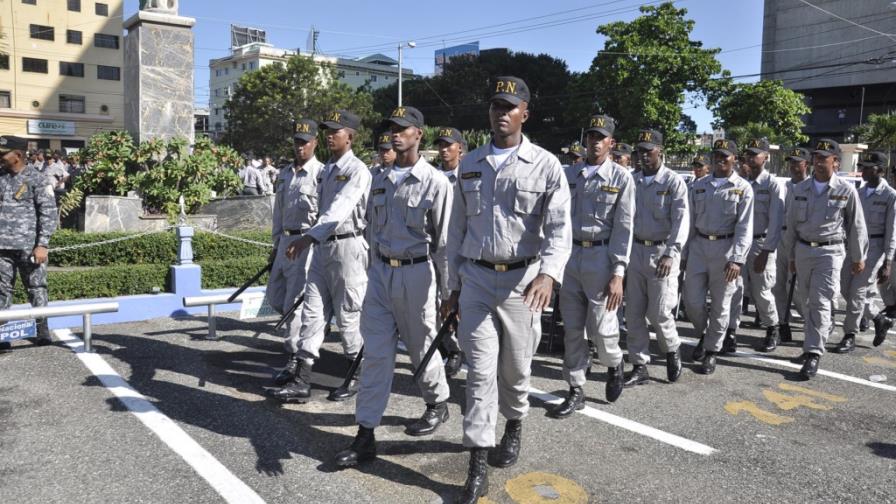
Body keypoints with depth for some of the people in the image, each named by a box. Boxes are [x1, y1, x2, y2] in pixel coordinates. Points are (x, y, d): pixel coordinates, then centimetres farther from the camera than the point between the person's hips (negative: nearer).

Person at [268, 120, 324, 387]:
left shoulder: (321, 173, -9)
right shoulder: (285, 174, 15)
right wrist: (276, 243, 20)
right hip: (286, 241, 8)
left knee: (294, 302, -7)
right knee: (274, 297, 14)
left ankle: (295, 359, 4)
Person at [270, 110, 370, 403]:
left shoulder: (357, 170, -12)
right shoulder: (326, 170, 16)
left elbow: (339, 210, -26)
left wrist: (309, 237, -38)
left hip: (347, 246, -8)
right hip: (322, 246, 8)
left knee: (348, 315, 2)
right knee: (312, 312, 5)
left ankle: (357, 377, 19)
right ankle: (302, 381, 9)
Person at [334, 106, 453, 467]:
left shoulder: (435, 182, -8)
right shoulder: (380, 180, 10)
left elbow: (445, 241, -7)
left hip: (415, 274, -5)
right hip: (380, 272, 5)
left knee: (421, 347, 10)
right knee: (376, 353, 2)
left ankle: (438, 405, 37)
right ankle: (365, 435, 6)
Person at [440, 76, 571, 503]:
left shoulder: (545, 165, -5)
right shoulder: (470, 164, 8)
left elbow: (559, 228, -15)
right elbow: (457, 230, 12)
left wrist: (548, 274, -34)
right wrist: (454, 287, 10)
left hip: (522, 280, -2)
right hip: (476, 279, 2)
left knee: (515, 367, 13)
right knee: (480, 370, 0)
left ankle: (514, 426, 42)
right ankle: (478, 465, 7)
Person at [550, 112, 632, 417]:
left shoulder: (621, 178, -1)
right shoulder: (570, 174, 9)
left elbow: (623, 228, -6)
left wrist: (618, 274, -12)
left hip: (601, 257, -3)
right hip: (569, 255, 3)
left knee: (601, 327, -1)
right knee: (572, 329, 7)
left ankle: (614, 364, 32)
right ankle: (576, 392, 19)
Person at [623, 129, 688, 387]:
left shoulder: (674, 182, -5)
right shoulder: (633, 181, 9)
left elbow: (681, 221, -14)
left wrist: (671, 254, -26)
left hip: (661, 252, -4)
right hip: (635, 250, 5)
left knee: (658, 312, -2)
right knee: (634, 312, 5)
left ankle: (672, 350, 28)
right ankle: (640, 367, 15)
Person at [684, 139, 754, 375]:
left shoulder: (743, 188, -2)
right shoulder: (699, 186, 9)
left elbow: (744, 227, -8)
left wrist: (737, 259, -17)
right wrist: (683, 253, 8)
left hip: (725, 248, -3)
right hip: (699, 246, 3)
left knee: (720, 304, 5)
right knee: (692, 300, 2)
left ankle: (712, 351, 18)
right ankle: (704, 334, 31)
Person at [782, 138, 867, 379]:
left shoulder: (846, 191, -7)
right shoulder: (800, 189, 3)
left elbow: (857, 227, 1)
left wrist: (858, 258, 5)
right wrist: (791, 255, 13)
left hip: (830, 252, -4)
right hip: (803, 250, 4)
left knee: (820, 302, -7)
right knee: (806, 301, 14)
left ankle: (813, 354, -2)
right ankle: (820, 334, 37)